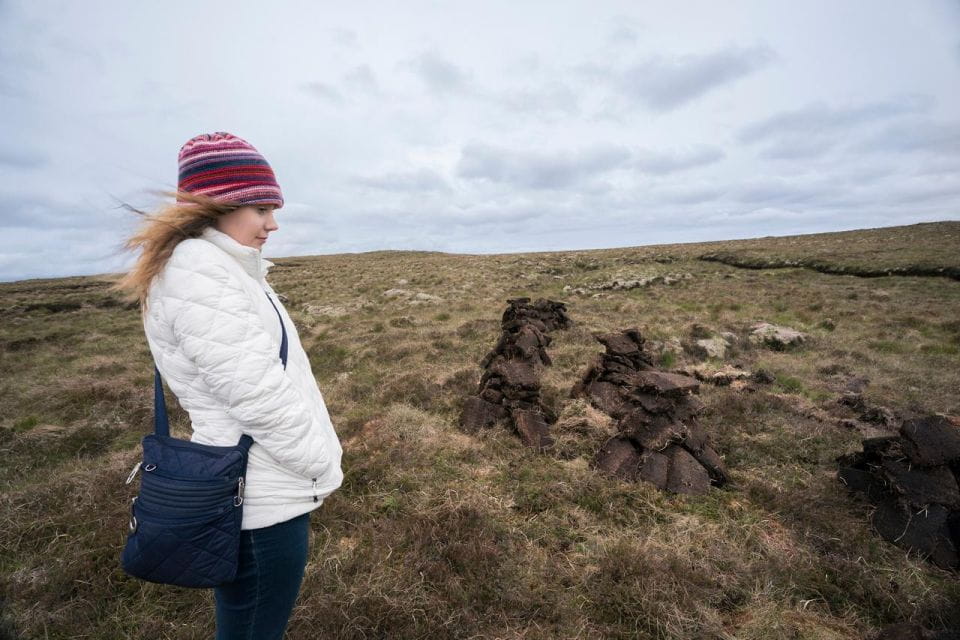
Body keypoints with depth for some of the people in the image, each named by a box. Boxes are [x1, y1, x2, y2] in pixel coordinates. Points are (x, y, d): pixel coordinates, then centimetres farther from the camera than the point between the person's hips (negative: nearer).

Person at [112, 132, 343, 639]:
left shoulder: (222, 268, 9)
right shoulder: (199, 272, -21)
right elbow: (259, 398, -25)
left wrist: (316, 459, 7)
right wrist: (324, 465, -11)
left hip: (264, 487, 9)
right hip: (262, 500, -9)